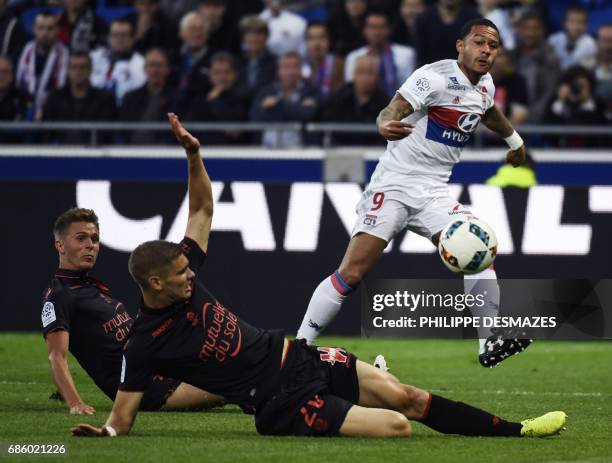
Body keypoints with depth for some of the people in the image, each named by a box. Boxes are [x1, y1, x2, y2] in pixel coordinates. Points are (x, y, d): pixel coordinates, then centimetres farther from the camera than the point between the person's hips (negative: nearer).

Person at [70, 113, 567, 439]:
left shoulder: (184, 276, 2)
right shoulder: (145, 344, -16)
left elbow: (203, 208, 10)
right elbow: (124, 413, -13)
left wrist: (193, 155, -6)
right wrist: (105, 431, -36)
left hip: (292, 355, 7)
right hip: (282, 403, -7)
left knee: (408, 398, 3)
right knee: (397, 426, -22)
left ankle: (516, 430, 10)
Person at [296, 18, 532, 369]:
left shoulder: (485, 86, 9)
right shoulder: (436, 77, -15)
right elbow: (393, 111, -27)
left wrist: (514, 140, 51)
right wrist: (386, 125, -50)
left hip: (435, 193, 7)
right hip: (394, 185, -7)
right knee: (352, 273, -12)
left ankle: (491, 345, -7)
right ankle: (299, 346, -3)